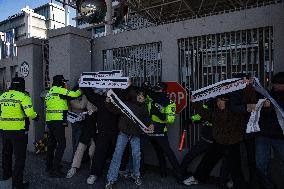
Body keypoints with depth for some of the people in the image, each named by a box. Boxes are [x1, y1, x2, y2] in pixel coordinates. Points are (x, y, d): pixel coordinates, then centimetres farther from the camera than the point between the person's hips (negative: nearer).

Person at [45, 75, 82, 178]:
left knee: (52, 143, 18)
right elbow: (74, 94, -11)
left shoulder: (50, 92, 19)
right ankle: (55, 170, -4)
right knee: (61, 144, -6)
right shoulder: (60, 90, -9)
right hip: (58, 121, -10)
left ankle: (49, 166, 29)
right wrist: (80, 90, 6)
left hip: (49, 120, 10)